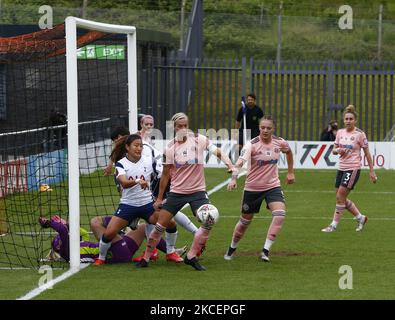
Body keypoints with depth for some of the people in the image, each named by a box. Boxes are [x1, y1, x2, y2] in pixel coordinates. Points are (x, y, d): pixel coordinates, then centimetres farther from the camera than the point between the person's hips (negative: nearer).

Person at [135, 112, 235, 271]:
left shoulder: (199, 140, -5)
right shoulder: (170, 148, -3)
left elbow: (217, 152, -8)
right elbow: (165, 175, 4)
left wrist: (229, 164, -28)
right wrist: (159, 198, 6)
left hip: (197, 191, 0)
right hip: (176, 191, 0)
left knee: (208, 223, -18)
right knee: (160, 226, -1)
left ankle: (191, 256, -5)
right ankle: (145, 258, 15)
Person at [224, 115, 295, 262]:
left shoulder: (279, 142, -6)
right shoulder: (252, 144, -19)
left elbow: (289, 152, 19)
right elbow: (240, 162, -35)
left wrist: (290, 172, 22)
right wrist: (234, 179, -52)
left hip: (273, 186, 2)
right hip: (252, 188, -2)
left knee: (279, 214, -23)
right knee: (245, 221, 12)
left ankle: (266, 250, -16)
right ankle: (231, 249, 37)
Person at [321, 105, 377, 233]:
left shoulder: (360, 134, -9)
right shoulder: (340, 132, 7)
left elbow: (367, 153, -4)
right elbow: (334, 150, 14)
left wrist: (372, 171, -4)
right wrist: (338, 150, -11)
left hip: (353, 169, -7)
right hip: (341, 168, 7)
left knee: (340, 197, -10)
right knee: (342, 199, 10)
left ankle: (334, 225, -1)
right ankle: (360, 218, 28)